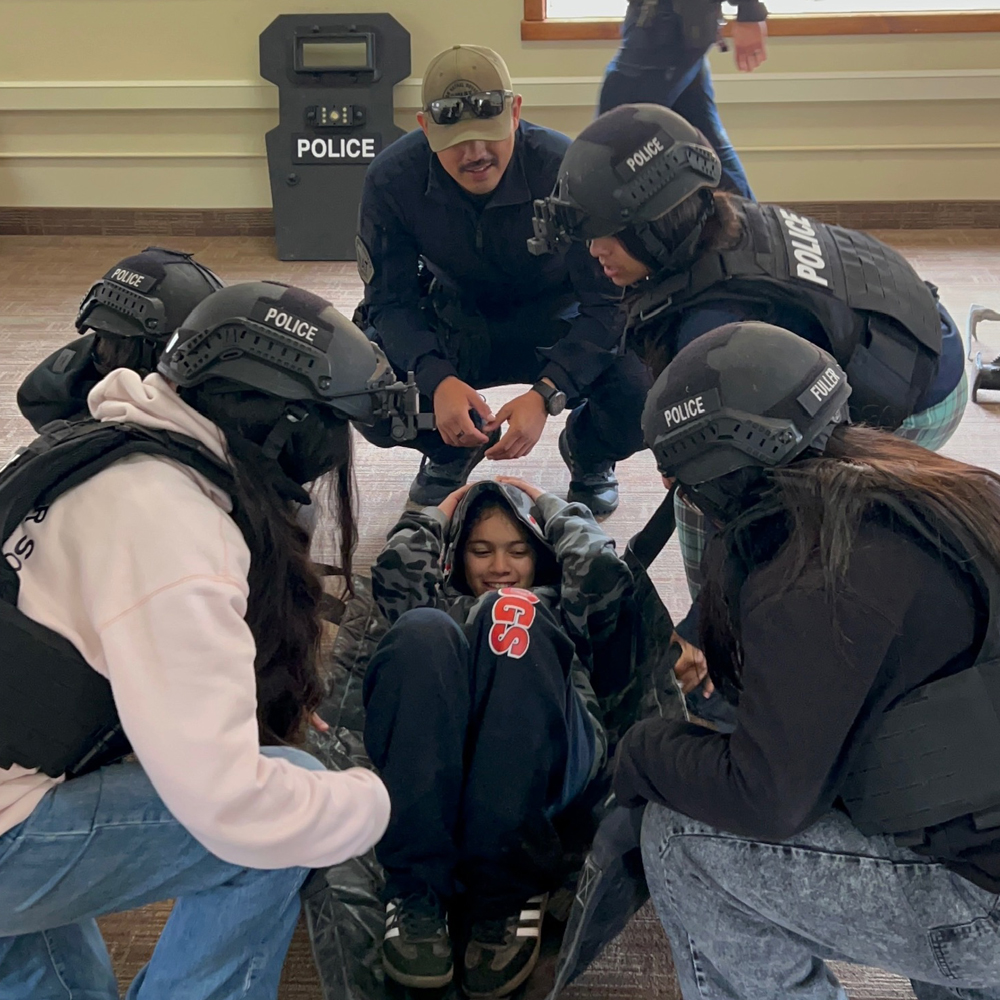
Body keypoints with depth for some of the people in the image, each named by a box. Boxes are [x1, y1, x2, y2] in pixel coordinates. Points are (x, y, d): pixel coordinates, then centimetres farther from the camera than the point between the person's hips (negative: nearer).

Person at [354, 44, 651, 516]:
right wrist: (436, 379, -38)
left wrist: (545, 394, -41)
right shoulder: (391, 178, -21)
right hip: (455, 317, 2)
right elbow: (389, 300, -17)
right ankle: (451, 450, 11)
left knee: (643, 387, -32)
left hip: (556, 321, -2)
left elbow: (609, 301, -26)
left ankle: (588, 455, 9)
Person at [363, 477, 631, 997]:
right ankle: (418, 892, -32)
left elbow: (602, 569, 19)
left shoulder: (557, 612, 40)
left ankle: (507, 894, -30)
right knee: (422, 632, -28)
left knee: (513, 614, -27)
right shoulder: (441, 603, 40)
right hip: (438, 769, 0)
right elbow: (395, 569, 18)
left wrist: (546, 504, 32)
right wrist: (444, 509, 33)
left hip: (546, 767, 0)